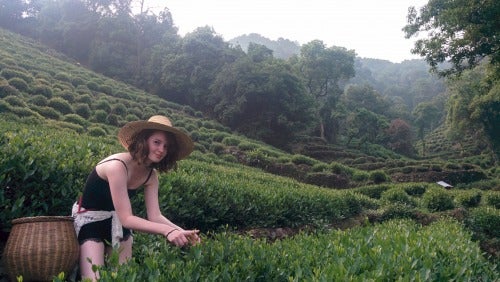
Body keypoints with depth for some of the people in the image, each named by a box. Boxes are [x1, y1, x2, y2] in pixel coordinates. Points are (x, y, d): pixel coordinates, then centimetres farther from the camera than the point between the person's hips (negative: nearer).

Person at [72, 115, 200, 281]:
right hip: (89, 220, -6)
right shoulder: (118, 166, -31)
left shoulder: (151, 175, -8)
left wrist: (181, 231, -33)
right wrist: (167, 231, -46)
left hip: (116, 223, 7)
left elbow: (155, 216, -15)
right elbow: (126, 218, -34)